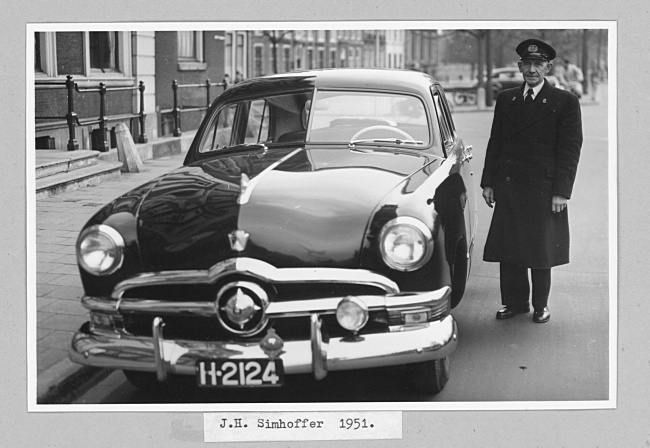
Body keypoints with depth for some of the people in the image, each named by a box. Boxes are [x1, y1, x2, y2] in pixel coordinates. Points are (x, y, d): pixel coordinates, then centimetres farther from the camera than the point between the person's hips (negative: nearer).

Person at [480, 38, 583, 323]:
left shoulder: (565, 102, -2)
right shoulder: (505, 99, 11)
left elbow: (570, 149, -5)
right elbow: (495, 143, 14)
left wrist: (561, 192, -11)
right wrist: (488, 182, 8)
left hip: (543, 189, -4)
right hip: (507, 188, 4)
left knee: (540, 249, 4)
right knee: (508, 248, 6)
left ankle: (540, 305, 17)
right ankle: (515, 302, 17)